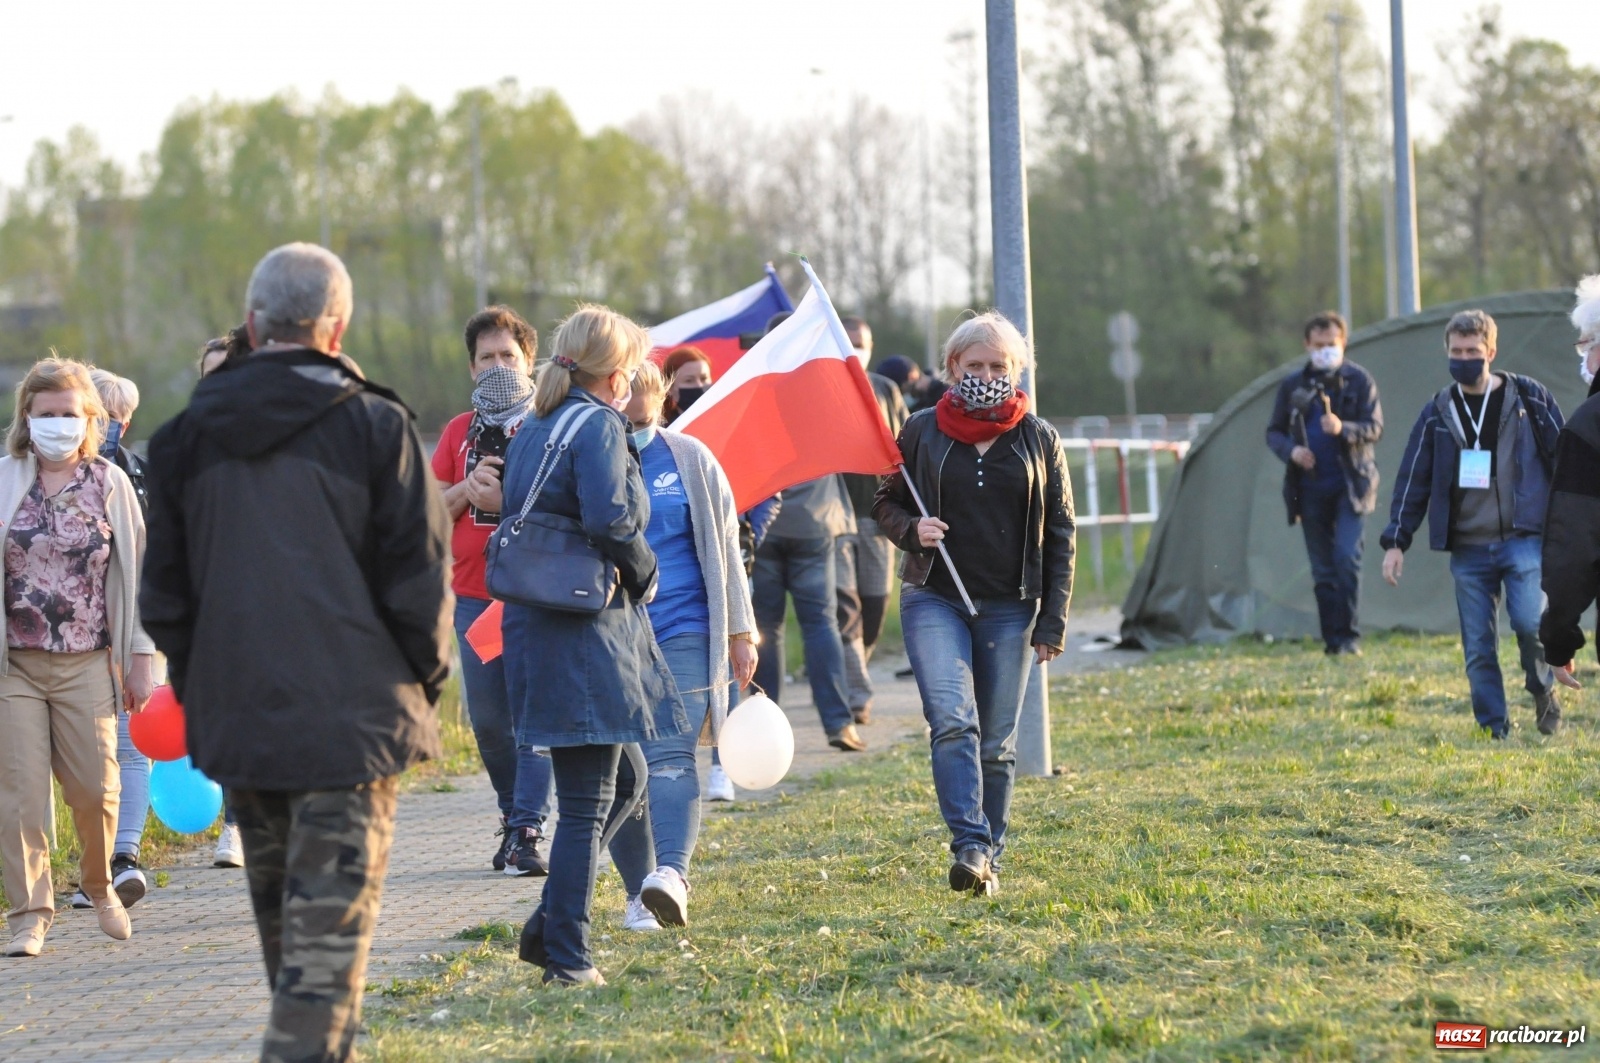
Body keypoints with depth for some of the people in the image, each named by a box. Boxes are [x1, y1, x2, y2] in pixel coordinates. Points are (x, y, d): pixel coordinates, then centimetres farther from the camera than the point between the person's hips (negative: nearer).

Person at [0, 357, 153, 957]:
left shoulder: (110, 485, 4)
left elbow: (134, 574, 7)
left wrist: (140, 660, 5)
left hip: (86, 665, 0)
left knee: (94, 788, 0)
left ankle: (98, 884, 28)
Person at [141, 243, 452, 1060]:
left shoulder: (187, 435, 5)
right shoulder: (374, 427, -7)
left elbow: (164, 593, 9)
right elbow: (419, 581, -6)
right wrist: (421, 682, 9)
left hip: (236, 715, 4)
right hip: (352, 717, -4)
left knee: (281, 917, 17)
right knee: (330, 922, -6)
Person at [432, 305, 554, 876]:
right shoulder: (459, 432, 14)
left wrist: (507, 499, -16)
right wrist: (468, 489, -8)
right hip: (474, 592, 4)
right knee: (487, 716, 6)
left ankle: (526, 831, -11)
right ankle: (512, 814, 21)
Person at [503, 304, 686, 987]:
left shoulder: (533, 430, 15)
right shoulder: (597, 425, -11)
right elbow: (609, 519, -24)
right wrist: (644, 572, -7)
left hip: (535, 618, 9)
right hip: (586, 629, -9)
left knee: (623, 779, 19)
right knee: (589, 802, -3)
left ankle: (547, 928, 16)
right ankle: (566, 955, -1)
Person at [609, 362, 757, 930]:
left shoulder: (690, 460, 5)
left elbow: (724, 547, 10)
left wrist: (740, 632, 8)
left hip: (680, 633, -1)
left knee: (670, 755, -16)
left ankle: (672, 872, -30)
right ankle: (639, 891, 9)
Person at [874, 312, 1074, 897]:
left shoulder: (1038, 439, 6)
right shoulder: (922, 431, 4)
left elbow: (1060, 534, 7)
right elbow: (887, 503, 14)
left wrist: (1053, 621, 1)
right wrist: (912, 529, -11)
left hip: (1010, 608, 1)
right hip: (935, 600, -1)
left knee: (997, 740, 4)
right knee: (953, 721, -20)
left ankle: (989, 860, 14)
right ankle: (970, 847, -27)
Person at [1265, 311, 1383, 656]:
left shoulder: (1359, 381, 1)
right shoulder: (1293, 385, 8)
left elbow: (1375, 429, -4)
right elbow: (1274, 432, 12)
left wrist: (1343, 429, -24)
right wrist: (1291, 451, -10)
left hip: (1350, 484, -3)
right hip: (1310, 489, 3)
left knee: (1347, 556, -16)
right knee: (1322, 569, 4)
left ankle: (1348, 636, -10)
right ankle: (1333, 640, 10)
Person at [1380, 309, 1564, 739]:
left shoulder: (1530, 398, 2)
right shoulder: (1437, 414, 9)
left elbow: (1563, 457, 6)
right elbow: (1412, 480, 11)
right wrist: (1396, 541, 4)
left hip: (1522, 538, -3)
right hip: (1468, 547, 3)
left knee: (1530, 622, -18)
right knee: (1478, 646, 0)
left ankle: (1543, 691, 10)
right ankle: (1493, 729, 9)